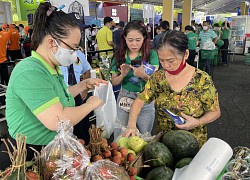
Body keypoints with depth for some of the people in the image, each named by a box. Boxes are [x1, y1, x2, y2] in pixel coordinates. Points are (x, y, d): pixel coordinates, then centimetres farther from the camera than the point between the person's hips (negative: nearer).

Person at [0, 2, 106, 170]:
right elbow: (57, 121, -34)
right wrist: (90, 104, -18)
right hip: (28, 155, -9)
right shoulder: (30, 72, -27)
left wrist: (84, 84, 9)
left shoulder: (50, 68, 5)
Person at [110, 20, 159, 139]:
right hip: (124, 99, 2)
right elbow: (114, 82, 4)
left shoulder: (151, 54, -7)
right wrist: (122, 75, -17)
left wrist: (144, 75, -31)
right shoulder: (119, 55, 0)